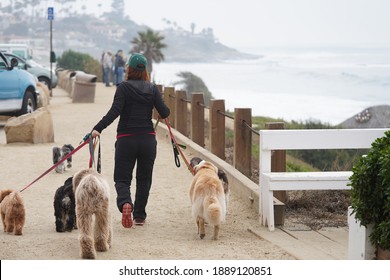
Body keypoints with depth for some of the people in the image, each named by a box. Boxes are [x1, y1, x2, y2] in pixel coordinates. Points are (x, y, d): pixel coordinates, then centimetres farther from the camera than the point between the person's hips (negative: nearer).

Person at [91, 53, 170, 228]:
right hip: (148, 139, 2)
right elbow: (164, 113, -2)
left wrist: (98, 129, -20)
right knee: (144, 179, 16)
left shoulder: (123, 88, -6)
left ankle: (125, 203, -24)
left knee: (122, 178, 5)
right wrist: (165, 110, 21)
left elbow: (114, 111, -17)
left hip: (126, 139, -2)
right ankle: (139, 216, 16)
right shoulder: (153, 89, 2)